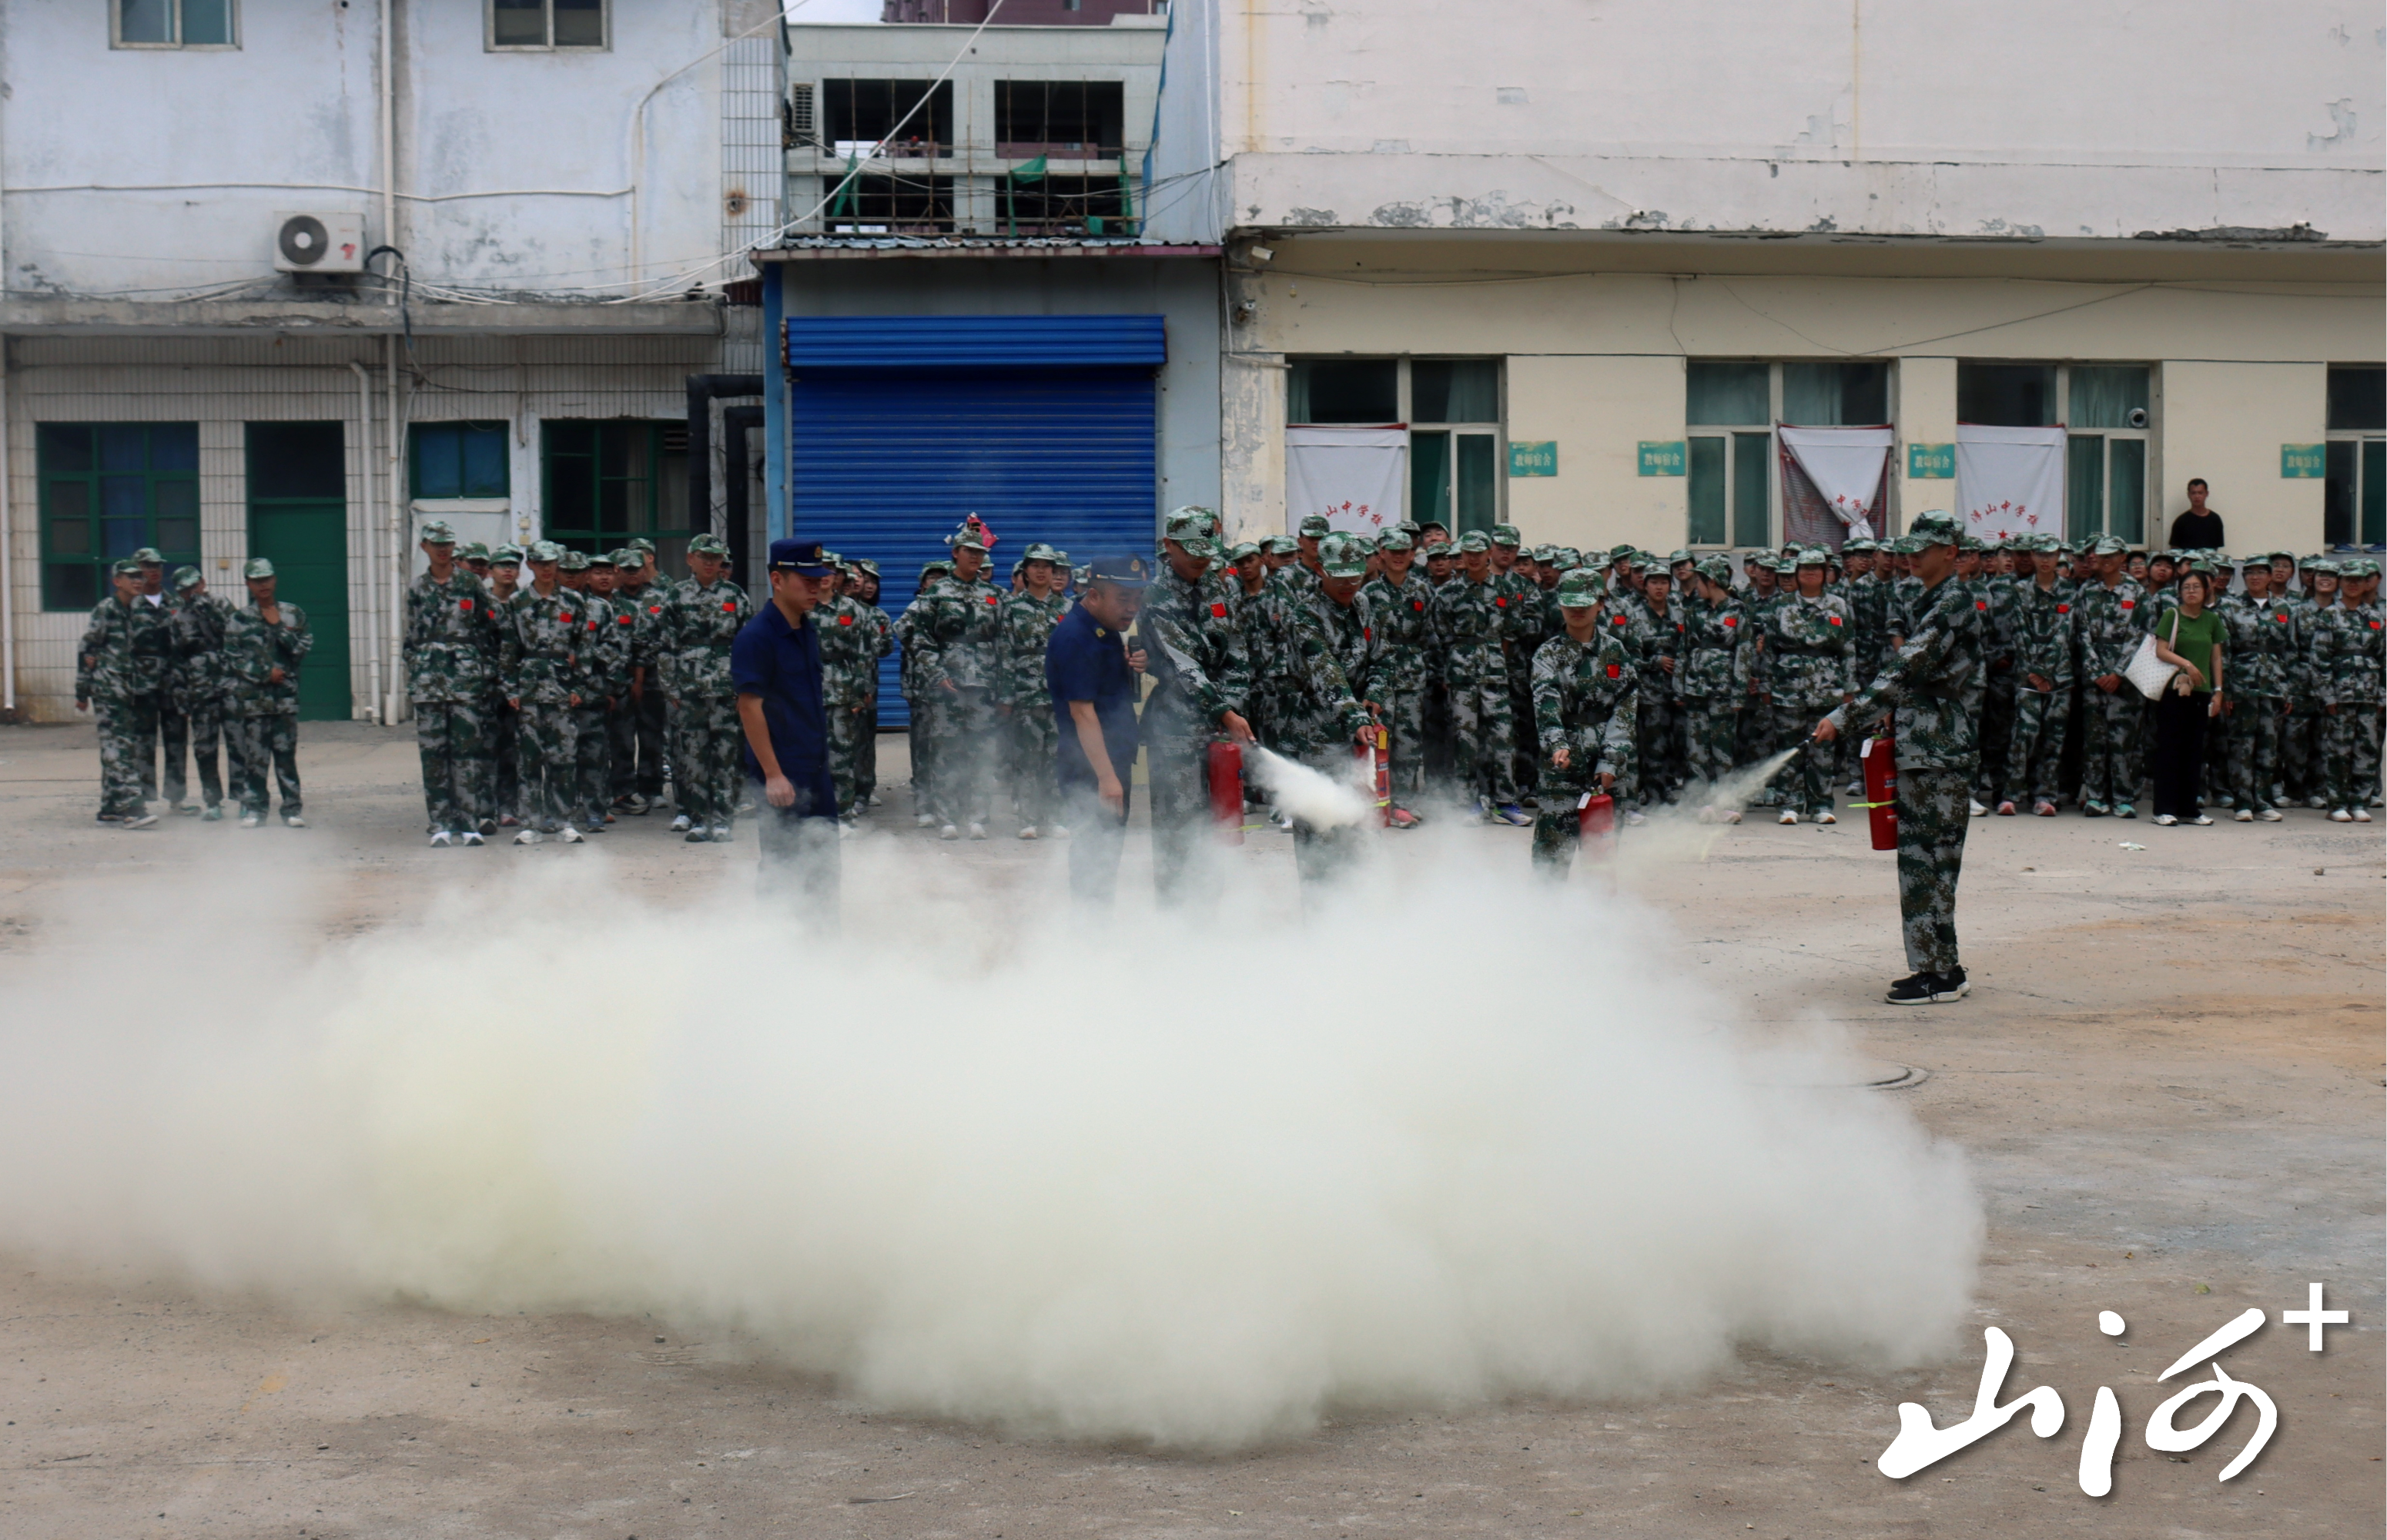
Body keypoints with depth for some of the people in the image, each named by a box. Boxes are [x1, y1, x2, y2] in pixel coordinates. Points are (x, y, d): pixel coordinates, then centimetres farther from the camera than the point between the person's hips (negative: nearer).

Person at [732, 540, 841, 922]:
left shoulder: (810, 632, 11)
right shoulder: (756, 636, -14)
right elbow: (750, 708, -17)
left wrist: (823, 759, 18)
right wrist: (773, 775, -20)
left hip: (816, 770, 8)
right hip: (781, 774, -8)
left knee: (823, 867, 12)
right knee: (784, 870, -1)